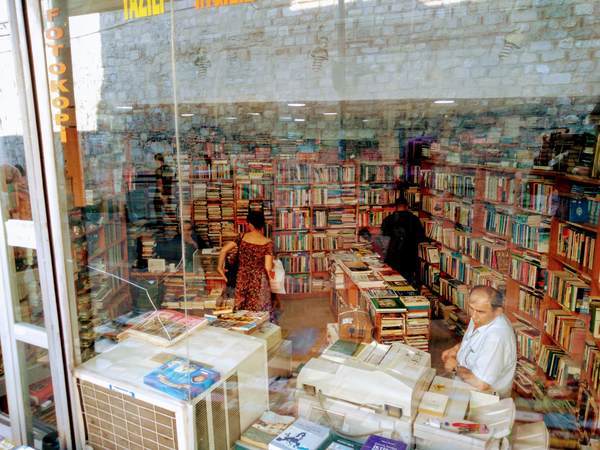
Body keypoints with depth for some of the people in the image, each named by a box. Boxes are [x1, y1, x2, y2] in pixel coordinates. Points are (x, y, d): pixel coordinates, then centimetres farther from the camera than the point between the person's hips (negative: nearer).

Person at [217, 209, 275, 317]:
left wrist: (220, 267, 5)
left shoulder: (242, 238, -3)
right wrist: (270, 273, 8)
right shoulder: (267, 243, -10)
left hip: (242, 280, 2)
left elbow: (223, 250, -8)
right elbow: (268, 268, -13)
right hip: (259, 282, -2)